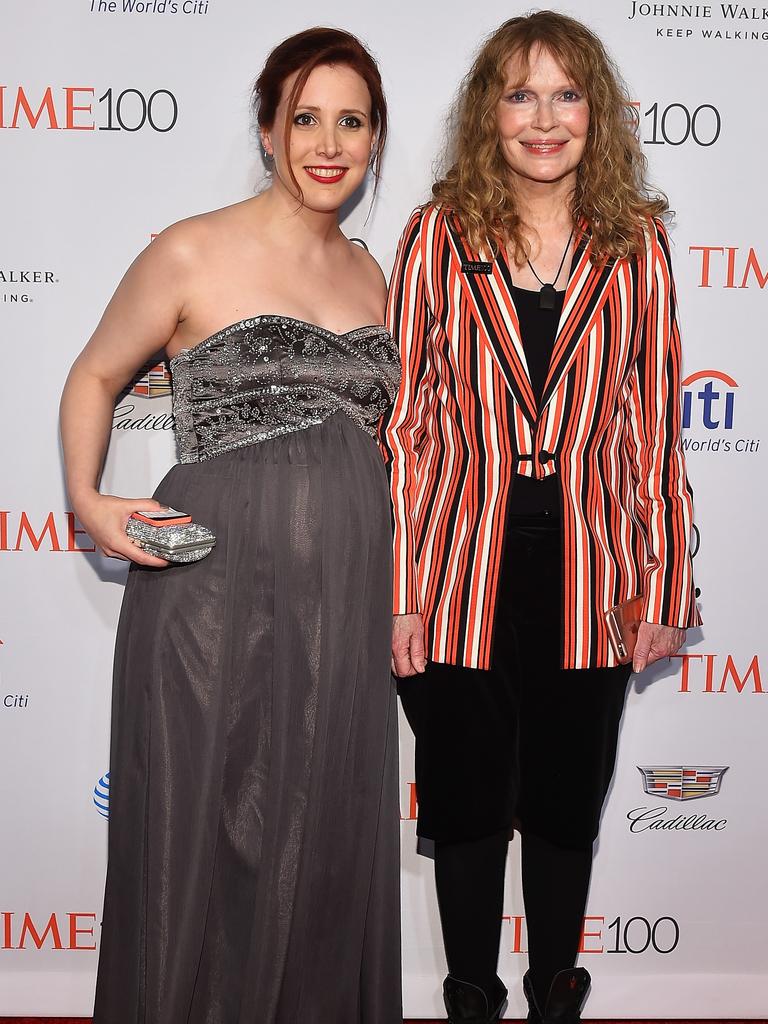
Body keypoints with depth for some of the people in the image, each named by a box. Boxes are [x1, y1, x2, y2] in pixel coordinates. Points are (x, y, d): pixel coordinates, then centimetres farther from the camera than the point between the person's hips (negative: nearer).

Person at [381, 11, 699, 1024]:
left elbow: (656, 431, 3)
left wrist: (667, 588, 2)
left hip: (587, 579, 1)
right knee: (467, 801, 13)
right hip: (463, 573, -1)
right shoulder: (439, 237, -2)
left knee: (568, 803, 16)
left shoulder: (636, 249, 1)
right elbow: (402, 423, -3)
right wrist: (398, 592, -6)